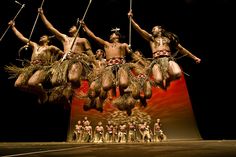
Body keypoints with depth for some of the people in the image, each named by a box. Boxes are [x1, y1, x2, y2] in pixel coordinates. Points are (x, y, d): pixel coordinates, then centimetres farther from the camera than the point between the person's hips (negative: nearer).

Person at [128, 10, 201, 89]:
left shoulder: (169, 37, 25)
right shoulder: (151, 38, 23)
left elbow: (181, 49, 27)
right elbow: (138, 29, 15)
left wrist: (194, 57, 27)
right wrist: (131, 18, 6)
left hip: (168, 59, 1)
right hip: (157, 60, -1)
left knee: (177, 74, -31)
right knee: (158, 80, -29)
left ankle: (167, 79, 3)